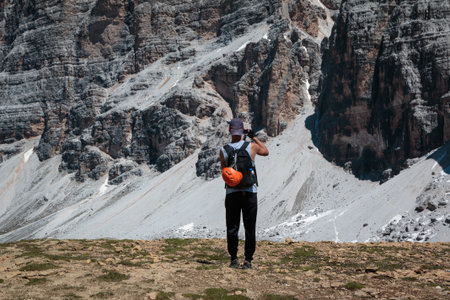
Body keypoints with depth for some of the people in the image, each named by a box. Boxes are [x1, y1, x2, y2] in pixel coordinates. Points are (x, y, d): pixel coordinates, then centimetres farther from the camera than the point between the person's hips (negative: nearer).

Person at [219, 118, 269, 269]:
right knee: (250, 228, 5)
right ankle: (248, 260, 6)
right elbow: (266, 152, 16)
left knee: (232, 228, 9)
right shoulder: (252, 146, -6)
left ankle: (234, 259, 9)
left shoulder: (223, 150, -4)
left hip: (231, 193, 1)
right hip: (250, 193, 0)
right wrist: (254, 137, 19)